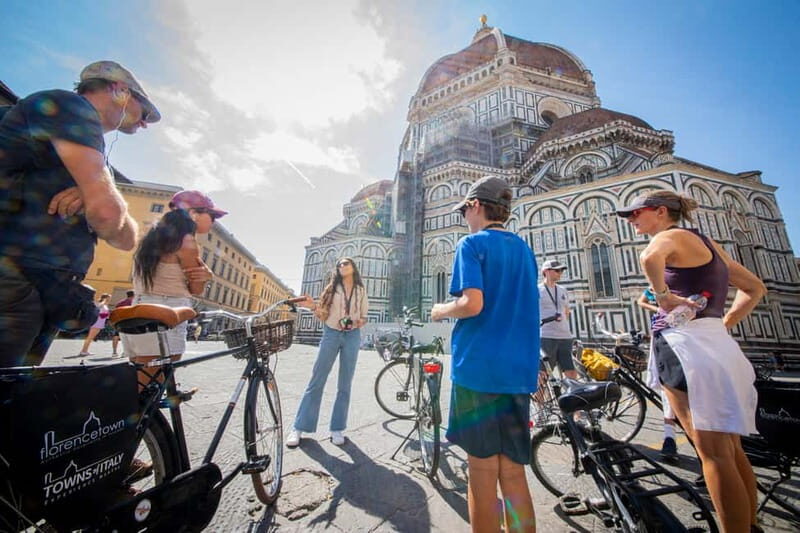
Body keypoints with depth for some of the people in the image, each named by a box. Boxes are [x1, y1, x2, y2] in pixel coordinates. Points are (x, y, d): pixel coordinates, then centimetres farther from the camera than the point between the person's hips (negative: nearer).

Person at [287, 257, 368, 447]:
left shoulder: (361, 290, 6)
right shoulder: (332, 287, 5)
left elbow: (364, 315, 11)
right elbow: (323, 314, 3)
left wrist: (361, 321, -11)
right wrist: (313, 306, -16)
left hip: (352, 336, 1)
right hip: (331, 334, 0)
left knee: (344, 384, 6)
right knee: (316, 381, 2)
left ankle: (337, 428, 18)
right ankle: (299, 427, 14)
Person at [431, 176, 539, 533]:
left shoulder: (472, 244, -5)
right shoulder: (524, 249, 15)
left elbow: (472, 304, -18)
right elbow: (522, 308, 17)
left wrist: (440, 311, 0)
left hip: (479, 368, -6)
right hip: (519, 371, 7)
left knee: (482, 473, 7)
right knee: (513, 473, 15)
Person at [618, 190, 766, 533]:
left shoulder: (671, 235, -6)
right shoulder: (706, 242, 20)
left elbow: (649, 258, -32)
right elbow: (755, 288, 26)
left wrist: (663, 296, -17)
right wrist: (723, 325, 19)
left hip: (686, 345, -9)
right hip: (718, 346, 9)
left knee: (713, 453, -2)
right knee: (731, 449, 17)